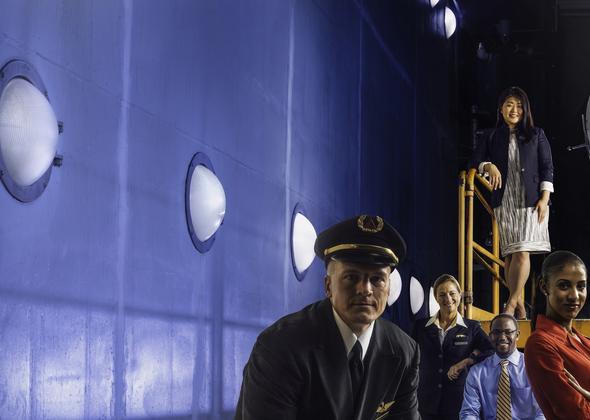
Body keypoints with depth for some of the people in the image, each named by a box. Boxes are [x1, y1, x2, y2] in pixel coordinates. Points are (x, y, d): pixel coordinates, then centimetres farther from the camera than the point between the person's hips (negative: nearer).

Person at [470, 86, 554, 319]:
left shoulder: (536, 135, 9)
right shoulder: (493, 137, 13)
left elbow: (547, 168, 5)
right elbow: (474, 161, 9)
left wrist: (544, 198, -5)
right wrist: (489, 166, -13)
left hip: (530, 200, -2)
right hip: (504, 201, 2)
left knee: (522, 251, -14)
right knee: (509, 254, 0)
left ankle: (512, 303, -15)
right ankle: (520, 306, 3)